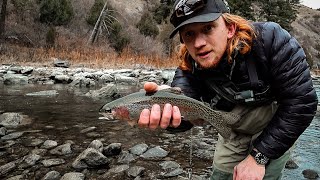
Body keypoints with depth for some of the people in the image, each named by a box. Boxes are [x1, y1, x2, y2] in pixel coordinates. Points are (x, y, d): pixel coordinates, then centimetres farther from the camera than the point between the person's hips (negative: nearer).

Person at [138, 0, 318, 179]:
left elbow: (302, 102, -27)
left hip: (276, 130, -2)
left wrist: (258, 157, -25)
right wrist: (168, 102, -62)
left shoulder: (270, 40, -29)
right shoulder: (190, 69, -20)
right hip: (235, 132, 3)